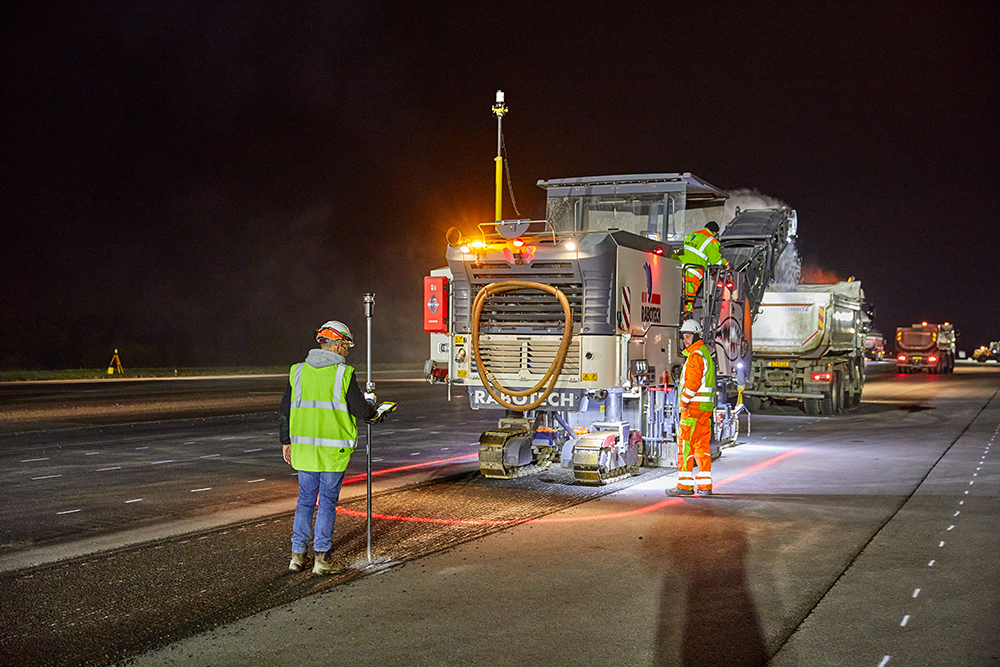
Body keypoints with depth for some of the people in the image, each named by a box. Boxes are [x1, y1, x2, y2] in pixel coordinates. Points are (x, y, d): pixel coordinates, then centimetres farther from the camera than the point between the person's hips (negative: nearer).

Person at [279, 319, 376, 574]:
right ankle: (322, 557, 5)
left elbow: (284, 412, 9)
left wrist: (286, 442, 19)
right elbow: (361, 412, -7)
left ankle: (297, 555, 15)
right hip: (333, 450, -4)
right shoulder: (343, 374, -9)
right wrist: (370, 402, 15)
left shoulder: (298, 371, 5)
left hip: (303, 448, 4)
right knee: (328, 500, 4)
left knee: (305, 499, 15)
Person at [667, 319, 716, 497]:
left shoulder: (696, 355, -13)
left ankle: (685, 484, -7)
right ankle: (705, 485, 10)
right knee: (702, 446, 10)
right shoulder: (706, 353, 20)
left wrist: (683, 401, -12)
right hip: (706, 407, 10)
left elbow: (693, 382, -21)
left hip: (693, 407, -10)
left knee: (685, 444, -7)